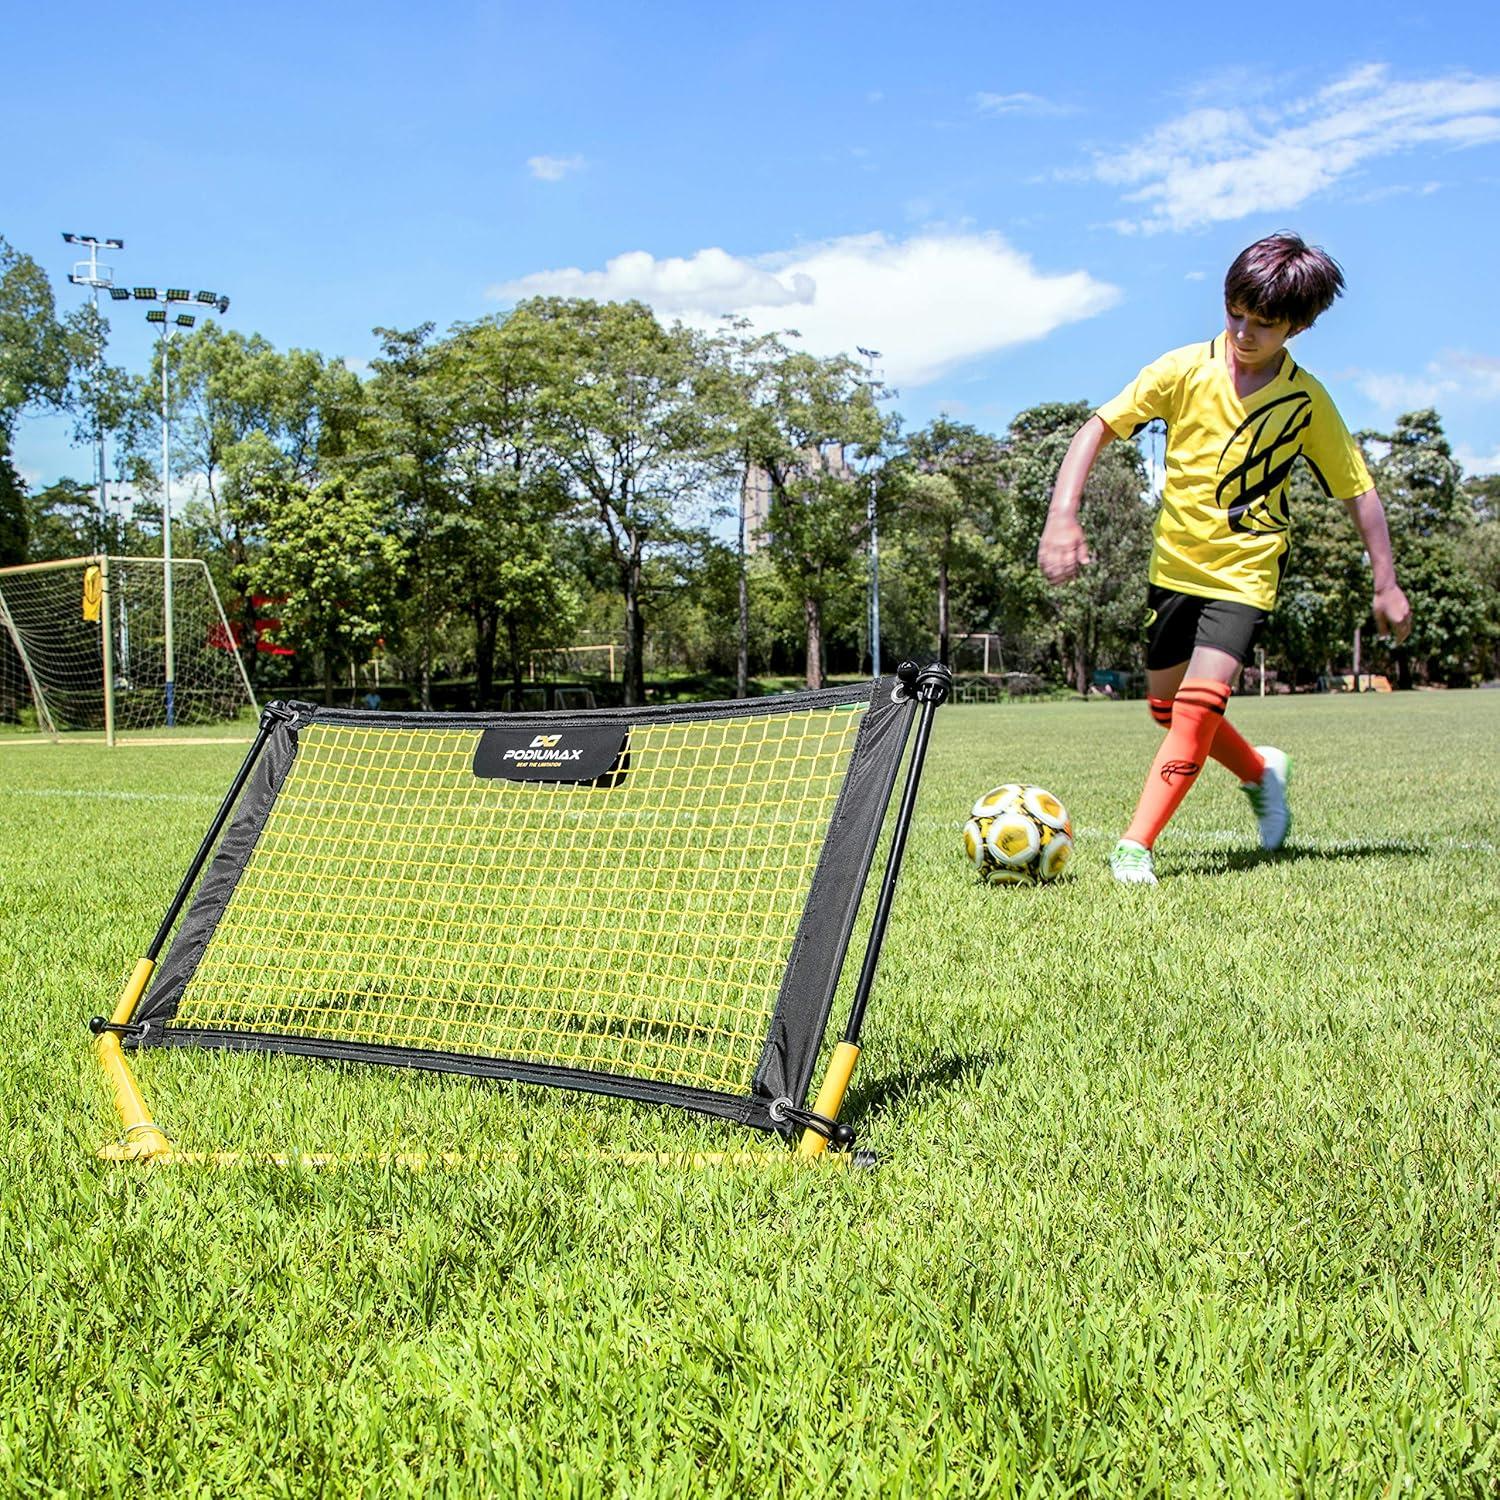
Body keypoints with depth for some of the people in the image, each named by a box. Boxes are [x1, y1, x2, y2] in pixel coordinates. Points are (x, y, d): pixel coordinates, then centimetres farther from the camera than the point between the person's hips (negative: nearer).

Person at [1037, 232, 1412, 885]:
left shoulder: (1307, 402, -5)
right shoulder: (1185, 370, -7)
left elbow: (1358, 489, 4)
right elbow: (1099, 426, -8)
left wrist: (1386, 583, 2)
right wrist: (1063, 515, -20)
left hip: (1246, 570, -3)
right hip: (1174, 564, 3)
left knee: (1199, 704, -20)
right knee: (1167, 708, 14)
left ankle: (1134, 845, -17)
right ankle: (1261, 770, 40)